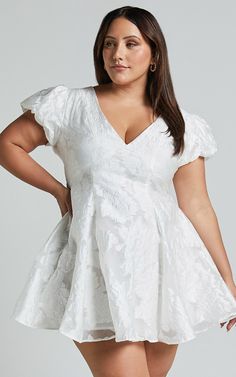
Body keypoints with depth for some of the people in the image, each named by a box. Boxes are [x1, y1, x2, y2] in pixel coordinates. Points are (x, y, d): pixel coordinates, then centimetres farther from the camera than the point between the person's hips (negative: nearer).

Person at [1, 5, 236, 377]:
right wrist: (59, 191, 6)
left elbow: (197, 206, 7)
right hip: (98, 267, -2)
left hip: (161, 268, 2)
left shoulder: (183, 127, 7)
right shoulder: (71, 105, 4)